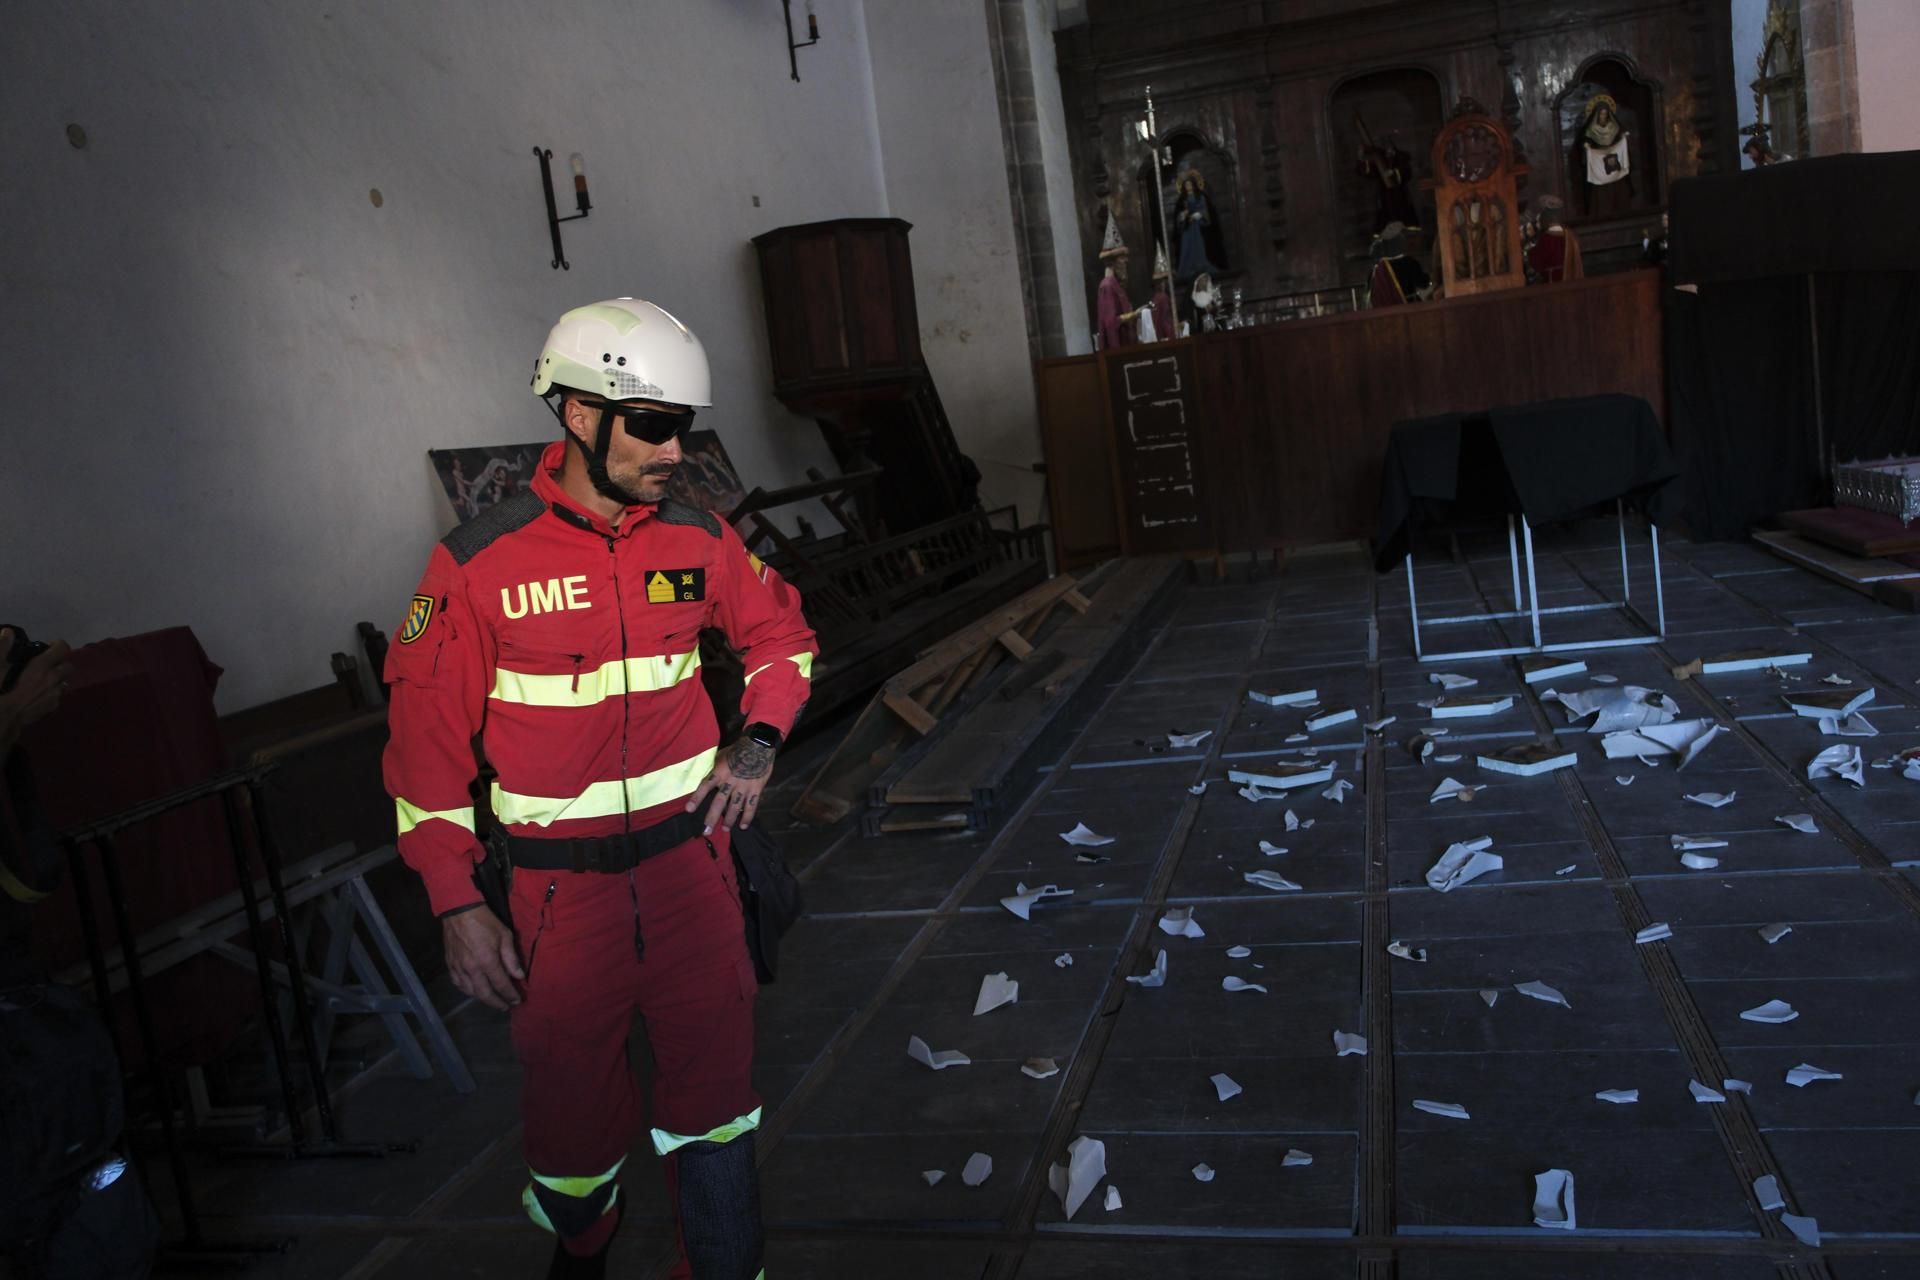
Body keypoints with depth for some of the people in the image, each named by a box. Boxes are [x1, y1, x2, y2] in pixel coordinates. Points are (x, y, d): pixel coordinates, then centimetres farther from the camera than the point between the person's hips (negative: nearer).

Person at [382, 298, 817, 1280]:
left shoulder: (696, 538, -2)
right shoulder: (481, 562, -11)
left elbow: (780, 634, 15)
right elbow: (428, 735, -7)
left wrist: (759, 738, -3)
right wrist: (457, 907, -8)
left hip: (688, 856, 2)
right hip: (561, 884, -2)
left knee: (713, 1083, 8)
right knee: (573, 1092, 14)